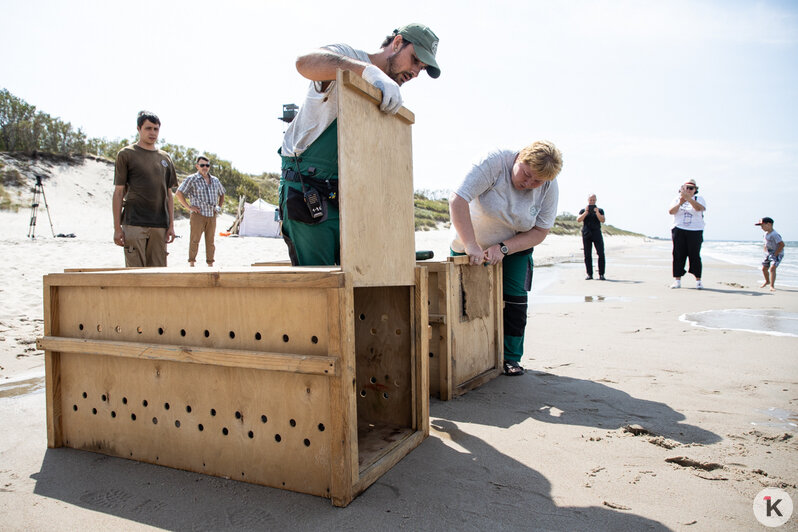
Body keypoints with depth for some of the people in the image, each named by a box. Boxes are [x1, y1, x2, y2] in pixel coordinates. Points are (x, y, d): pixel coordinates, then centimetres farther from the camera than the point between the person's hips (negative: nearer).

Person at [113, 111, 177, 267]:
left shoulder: (165, 158, 15)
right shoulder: (126, 154, 4)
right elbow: (118, 192, 2)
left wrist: (171, 225, 9)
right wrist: (117, 227, -4)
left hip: (160, 225, 4)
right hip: (134, 223, -4)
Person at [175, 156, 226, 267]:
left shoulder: (215, 180, 14)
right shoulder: (192, 179, -1)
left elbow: (222, 194, 30)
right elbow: (179, 193, -4)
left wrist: (219, 207, 16)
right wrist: (188, 207, -8)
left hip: (212, 216, 5)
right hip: (198, 215, -4)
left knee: (210, 241, 7)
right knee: (195, 240, -6)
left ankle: (210, 264, 13)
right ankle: (191, 264, 1)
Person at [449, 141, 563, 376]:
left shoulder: (549, 188, -17)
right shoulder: (495, 162, -30)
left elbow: (539, 232, -13)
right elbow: (457, 200, -38)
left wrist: (503, 248, -28)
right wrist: (471, 245, -44)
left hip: (515, 248, 2)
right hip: (470, 245, -2)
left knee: (515, 298, -7)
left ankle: (511, 357, 9)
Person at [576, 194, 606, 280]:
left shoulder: (600, 210, 15)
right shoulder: (583, 211, 16)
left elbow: (602, 220, -1)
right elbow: (578, 220, 0)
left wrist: (597, 213, -14)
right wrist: (586, 212, -10)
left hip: (597, 234, -1)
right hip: (586, 234, 1)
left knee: (601, 254, -9)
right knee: (587, 255, -1)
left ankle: (601, 274, -5)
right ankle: (589, 274, 3)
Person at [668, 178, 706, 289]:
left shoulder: (699, 199, 8)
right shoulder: (677, 199, 12)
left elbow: (700, 208, -15)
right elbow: (671, 211, -4)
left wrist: (688, 198, -25)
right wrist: (680, 203, -20)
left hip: (695, 231, -1)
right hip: (679, 230, 1)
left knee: (695, 255, -4)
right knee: (678, 255, -2)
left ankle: (698, 280, 4)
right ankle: (677, 280, 1)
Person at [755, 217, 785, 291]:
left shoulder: (774, 235, -23)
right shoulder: (766, 233, 6)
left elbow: (782, 244, -27)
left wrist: (775, 254, -22)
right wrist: (765, 252, 12)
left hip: (777, 254, -9)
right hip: (768, 254, 9)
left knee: (772, 268, -22)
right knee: (764, 268, 16)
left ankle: (772, 286, -24)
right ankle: (767, 281, 42)